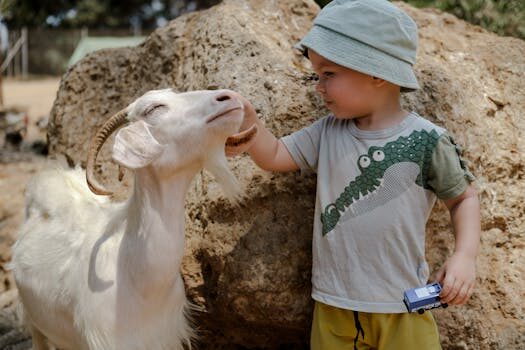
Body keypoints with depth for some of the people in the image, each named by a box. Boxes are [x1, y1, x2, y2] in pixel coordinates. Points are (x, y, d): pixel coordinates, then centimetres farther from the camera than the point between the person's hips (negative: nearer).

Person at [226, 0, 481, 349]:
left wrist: (466, 255, -11)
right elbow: (275, 156, 5)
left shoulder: (426, 140, -10)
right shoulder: (327, 132, 1)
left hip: (401, 306, -3)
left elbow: (465, 197, 1)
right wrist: (248, 120, -12)